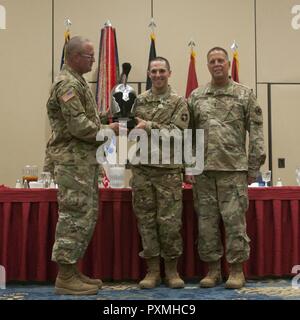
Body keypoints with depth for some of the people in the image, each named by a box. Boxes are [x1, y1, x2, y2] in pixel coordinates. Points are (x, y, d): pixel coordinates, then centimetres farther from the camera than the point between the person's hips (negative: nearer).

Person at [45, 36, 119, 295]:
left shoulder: (77, 81, 19)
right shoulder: (68, 83, -14)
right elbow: (78, 125, -21)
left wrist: (105, 125, 8)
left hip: (84, 161, 10)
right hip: (72, 161, -10)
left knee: (86, 215, 13)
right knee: (75, 216, -7)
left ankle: (72, 271, 20)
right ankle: (65, 278, 1)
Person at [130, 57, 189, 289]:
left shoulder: (179, 102, 1)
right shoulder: (139, 101, 11)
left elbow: (177, 132, -12)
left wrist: (149, 126, -17)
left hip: (169, 169, -3)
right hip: (142, 168, 3)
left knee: (170, 221, -1)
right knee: (146, 220, 5)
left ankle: (172, 269, 14)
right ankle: (152, 270, 15)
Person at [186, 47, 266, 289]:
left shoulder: (245, 94, 4)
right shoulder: (196, 96, 10)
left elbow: (256, 132, 1)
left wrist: (254, 167, -4)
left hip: (234, 169, -2)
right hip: (203, 170, 3)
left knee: (234, 220, -1)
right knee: (206, 221, 6)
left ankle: (237, 271, 11)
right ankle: (213, 270, 17)